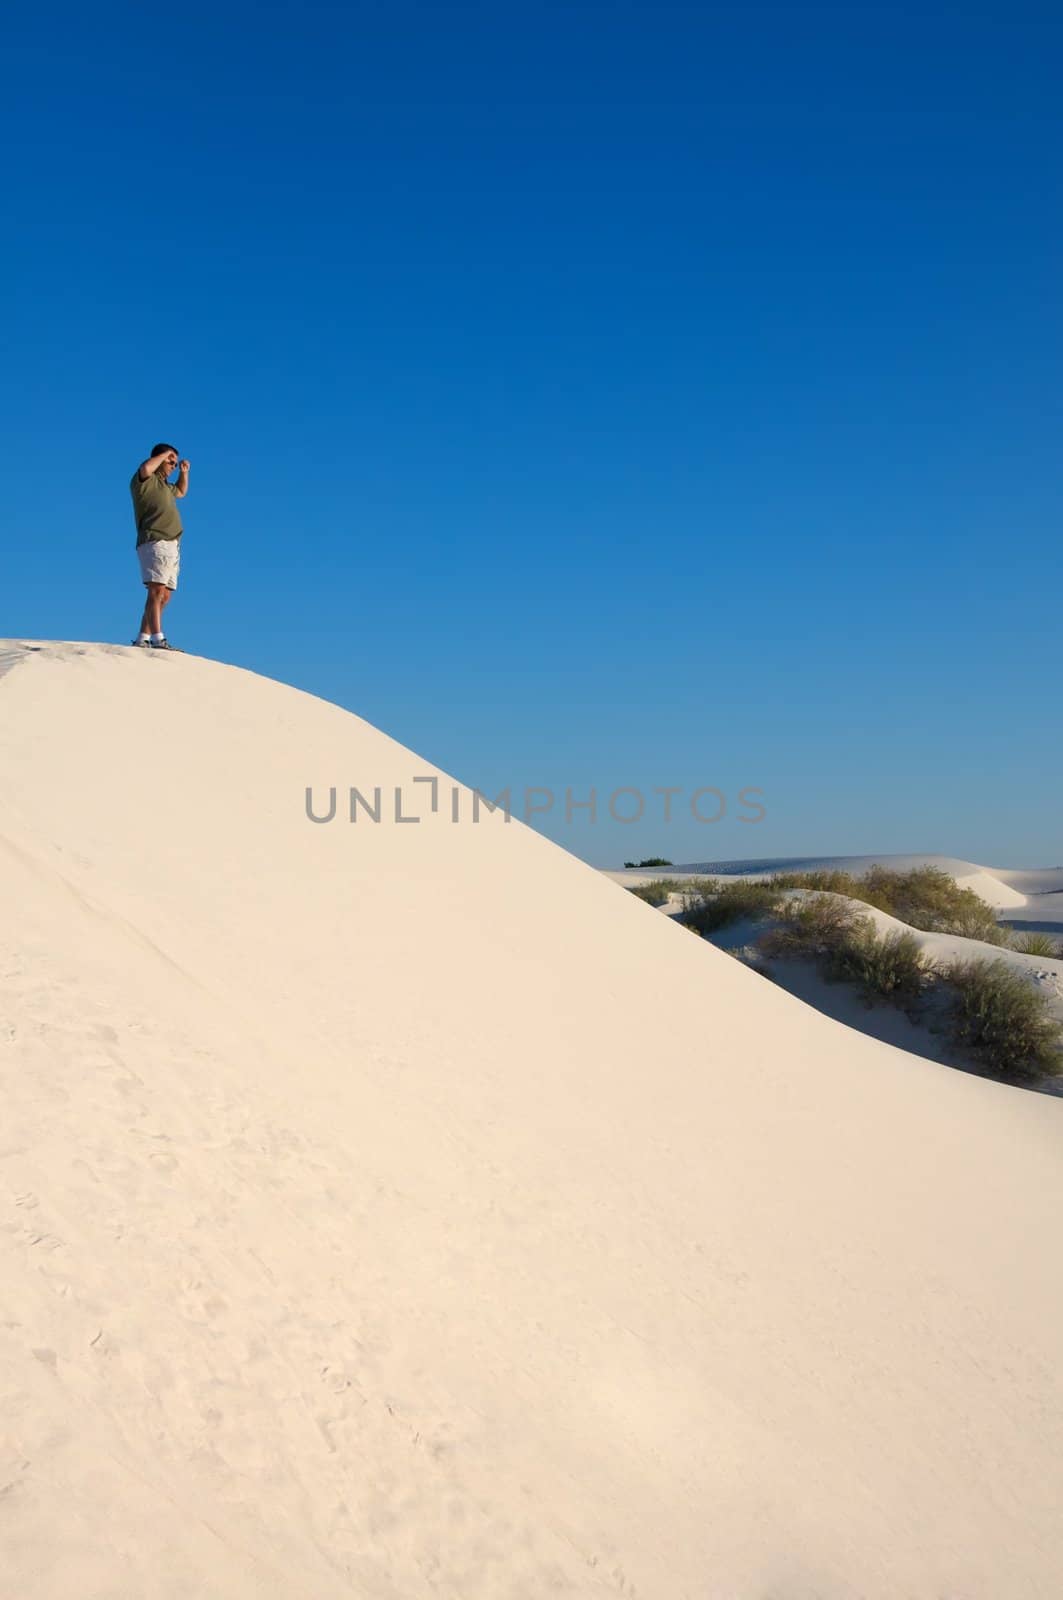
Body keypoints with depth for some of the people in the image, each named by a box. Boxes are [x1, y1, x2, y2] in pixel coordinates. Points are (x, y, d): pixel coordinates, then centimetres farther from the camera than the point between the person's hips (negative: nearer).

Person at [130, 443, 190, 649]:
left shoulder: (164, 485, 27)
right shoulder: (144, 481, 0)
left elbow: (181, 492, 49)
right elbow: (146, 468, -24)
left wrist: (184, 472, 32)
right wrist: (166, 453, -7)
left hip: (171, 547, 9)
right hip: (155, 542, -9)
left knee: (164, 596, 4)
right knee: (157, 590, -20)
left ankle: (142, 639, 4)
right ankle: (158, 640, -31)